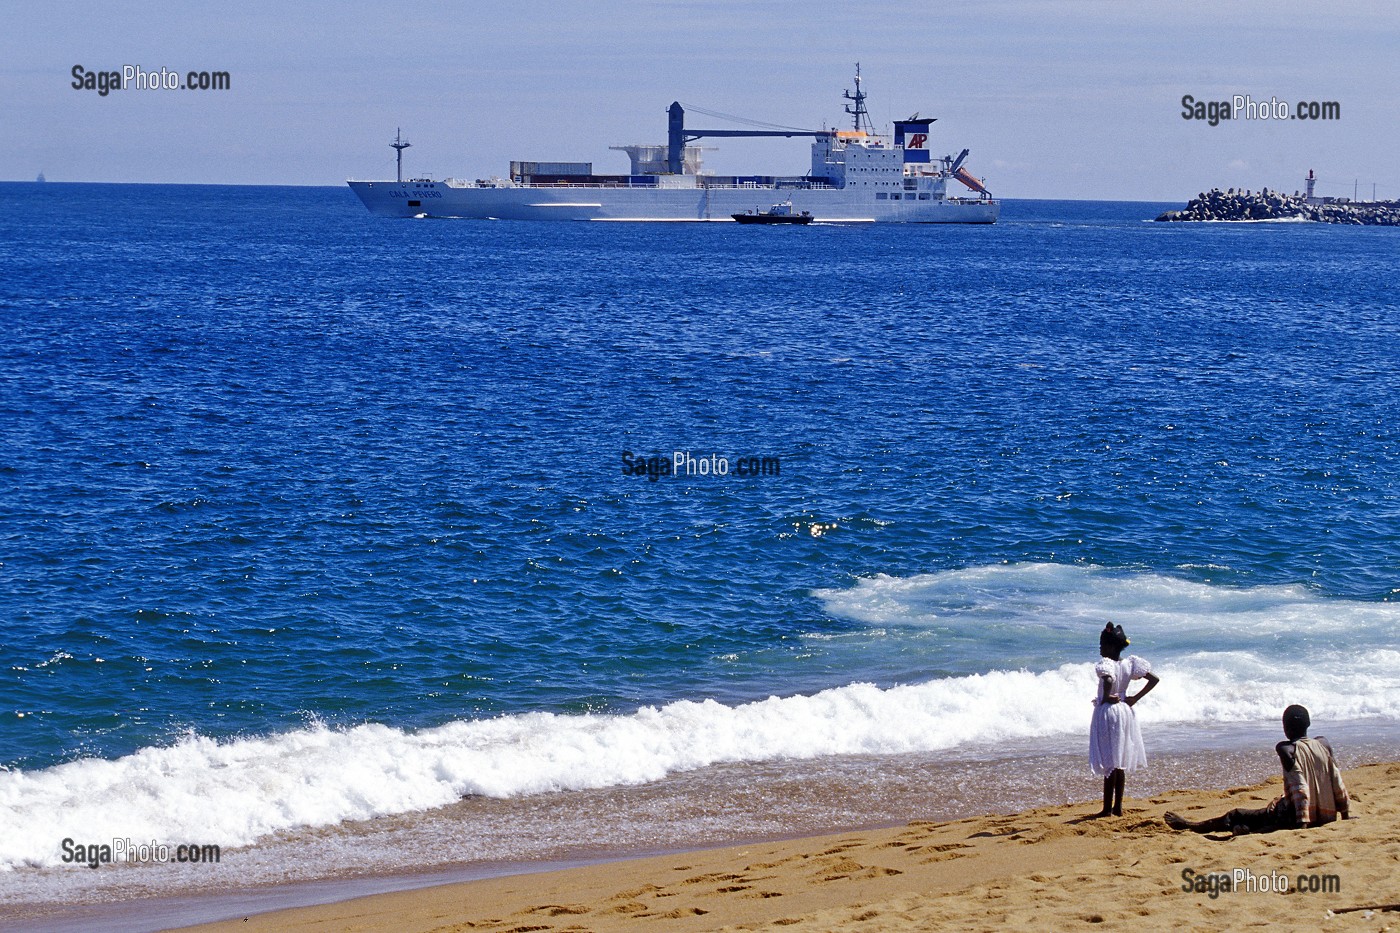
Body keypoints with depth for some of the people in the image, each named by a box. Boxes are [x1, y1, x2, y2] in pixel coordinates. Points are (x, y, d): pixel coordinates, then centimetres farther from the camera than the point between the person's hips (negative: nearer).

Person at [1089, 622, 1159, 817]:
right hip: (1124, 712, 8)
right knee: (1120, 763, 14)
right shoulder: (1129, 664, 4)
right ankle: (1118, 806, 19)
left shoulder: (1106, 665, -17)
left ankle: (1107, 808, 0)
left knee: (1108, 763, -3)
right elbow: (1154, 679, 6)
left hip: (1107, 712, -8)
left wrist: (1105, 697, -21)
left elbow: (1108, 680, -39)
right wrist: (1136, 698, 7)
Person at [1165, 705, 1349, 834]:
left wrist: (1302, 822, -22)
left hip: (1296, 817, -7)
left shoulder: (1288, 750, -12)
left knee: (1237, 816, 4)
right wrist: (1346, 813, 17)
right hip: (1327, 816, 7)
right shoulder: (1323, 745, 7)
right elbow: (1338, 784, 8)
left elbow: (1300, 787, -20)